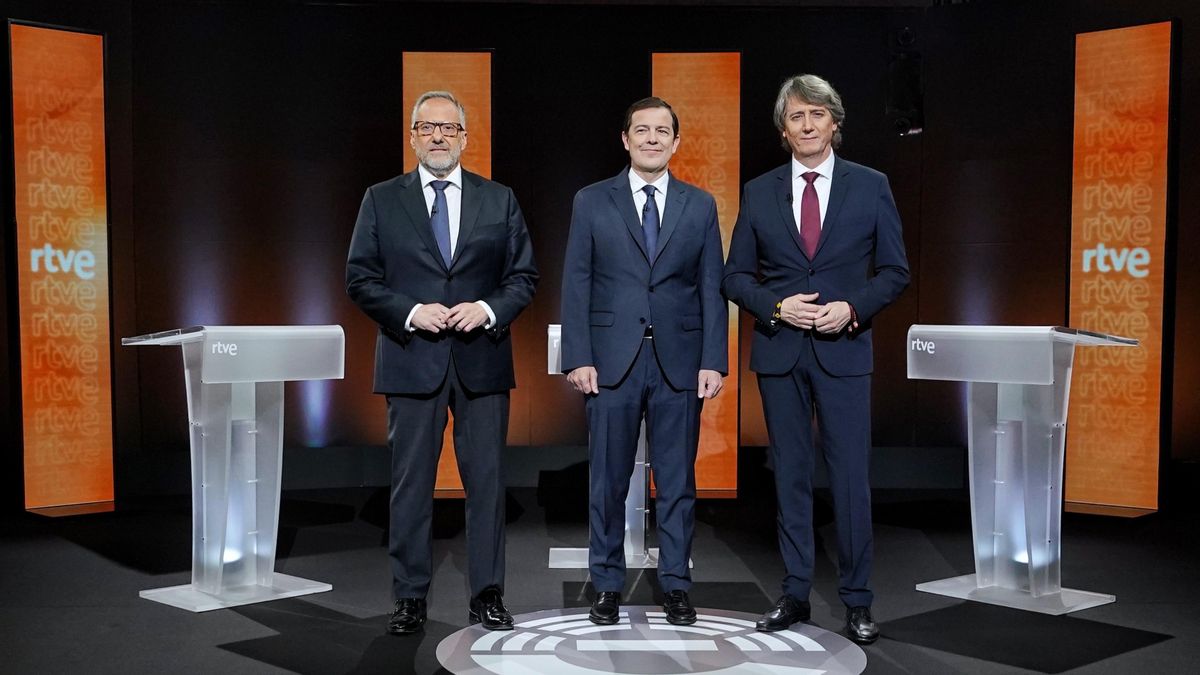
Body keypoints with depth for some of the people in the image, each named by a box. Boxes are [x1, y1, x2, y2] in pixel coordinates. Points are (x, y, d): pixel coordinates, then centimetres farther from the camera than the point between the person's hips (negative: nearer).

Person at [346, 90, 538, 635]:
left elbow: (524, 275, 7)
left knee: (486, 481, 4)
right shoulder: (382, 200, 6)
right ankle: (410, 598, 17)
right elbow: (360, 278, 2)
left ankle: (487, 595, 16)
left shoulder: (499, 200, 8)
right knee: (410, 483, 5)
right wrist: (411, 312, -13)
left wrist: (489, 309, -12)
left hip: (482, 359, 1)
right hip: (411, 361, 0)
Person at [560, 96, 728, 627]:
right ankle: (607, 586, 19)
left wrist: (713, 361, -2)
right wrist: (578, 358, -6)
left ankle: (675, 585, 19)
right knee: (608, 480, 6)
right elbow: (576, 285, 2)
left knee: (677, 482, 7)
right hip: (612, 360, -1)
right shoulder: (591, 202, 5)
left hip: (679, 362, 1)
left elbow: (711, 289, 6)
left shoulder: (701, 206, 9)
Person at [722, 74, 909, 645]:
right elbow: (735, 276, 7)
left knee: (850, 476, 0)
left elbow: (894, 271, 4)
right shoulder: (758, 193, 6)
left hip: (843, 348, -1)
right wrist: (777, 307, -11)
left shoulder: (870, 186, 3)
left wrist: (853, 308, -12)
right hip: (779, 351, 2)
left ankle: (857, 601, 13)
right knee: (791, 475, 9)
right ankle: (795, 593, 20)